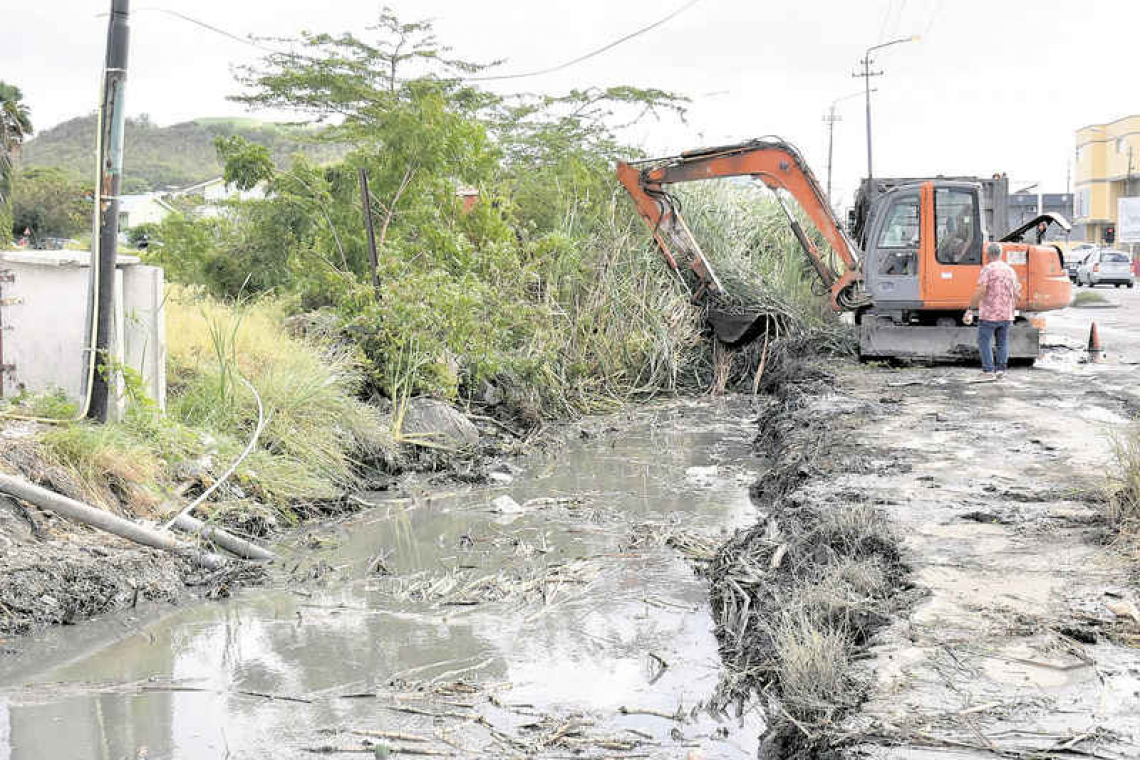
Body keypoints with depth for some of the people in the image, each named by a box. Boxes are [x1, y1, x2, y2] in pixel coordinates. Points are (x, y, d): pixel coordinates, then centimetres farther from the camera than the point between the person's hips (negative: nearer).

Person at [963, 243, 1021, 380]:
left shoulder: (988, 269, -9)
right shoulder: (1010, 270, 11)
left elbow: (980, 291, -19)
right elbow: (1016, 294, 15)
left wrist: (970, 309, -16)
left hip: (989, 314, -6)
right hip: (1006, 315, 6)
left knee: (984, 341, 0)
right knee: (1002, 343, 13)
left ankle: (988, 371, -6)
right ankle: (1001, 370, 7)